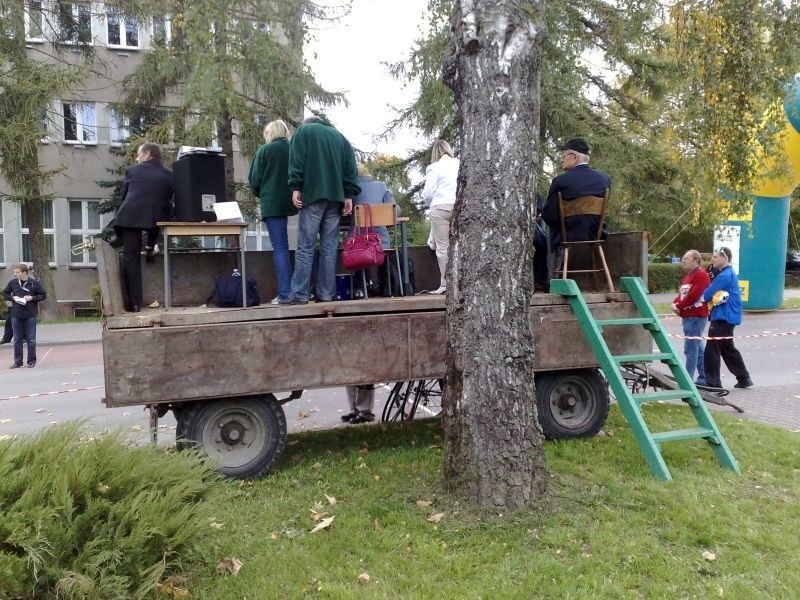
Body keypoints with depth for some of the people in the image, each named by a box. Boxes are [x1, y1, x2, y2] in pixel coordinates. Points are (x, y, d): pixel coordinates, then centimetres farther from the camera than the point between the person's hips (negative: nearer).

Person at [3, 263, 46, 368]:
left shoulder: (34, 283, -4)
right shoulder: (12, 282, 3)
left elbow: (43, 295, 2)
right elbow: (5, 293, 15)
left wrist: (32, 298, -12)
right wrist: (12, 298, -4)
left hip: (30, 315, -3)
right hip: (16, 315, 3)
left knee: (31, 339, 2)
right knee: (17, 340, 8)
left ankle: (31, 361, 10)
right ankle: (18, 361, 15)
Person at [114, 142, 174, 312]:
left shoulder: (132, 170, 14)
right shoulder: (168, 174, 15)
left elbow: (123, 195, 18)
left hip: (129, 217, -1)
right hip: (155, 218, 1)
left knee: (130, 258, 2)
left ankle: (134, 303, 0)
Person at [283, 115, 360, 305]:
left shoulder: (303, 131, 13)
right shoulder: (340, 136, 23)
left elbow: (296, 161, -2)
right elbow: (350, 167, 12)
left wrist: (296, 188, -5)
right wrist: (349, 195, 6)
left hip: (313, 194, -4)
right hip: (336, 196, 4)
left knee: (305, 247, -4)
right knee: (330, 247, 4)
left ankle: (299, 294, -7)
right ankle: (326, 293, 3)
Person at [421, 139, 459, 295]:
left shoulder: (434, 167, 2)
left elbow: (427, 193, -1)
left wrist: (431, 204, 18)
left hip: (441, 207, -3)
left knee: (442, 247, 0)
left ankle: (445, 284, -2)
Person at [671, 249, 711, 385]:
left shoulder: (701, 275, -12)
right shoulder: (687, 276, 19)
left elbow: (693, 296, -21)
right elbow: (681, 293, 17)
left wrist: (679, 306, -11)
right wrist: (675, 303, -3)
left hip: (696, 317, -10)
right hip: (688, 316, 10)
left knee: (691, 350, -9)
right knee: (698, 349, 16)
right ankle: (704, 378, 24)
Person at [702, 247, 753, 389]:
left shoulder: (725, 275, -18)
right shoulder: (729, 274, 16)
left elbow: (706, 295, -18)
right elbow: (715, 291, 16)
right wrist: (714, 297, -3)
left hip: (723, 318, -10)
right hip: (727, 316, 10)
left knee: (712, 350, -4)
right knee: (727, 348, 17)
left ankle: (713, 382, 2)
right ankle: (744, 378, 24)